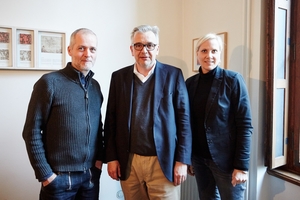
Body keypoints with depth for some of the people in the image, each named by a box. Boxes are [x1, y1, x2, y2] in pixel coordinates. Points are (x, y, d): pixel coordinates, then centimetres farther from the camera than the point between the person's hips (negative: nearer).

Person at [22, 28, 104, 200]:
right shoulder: (50, 82, -10)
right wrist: (45, 174, -12)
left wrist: (100, 158, 4)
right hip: (59, 176, -5)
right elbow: (32, 132, -10)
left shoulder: (95, 86, 6)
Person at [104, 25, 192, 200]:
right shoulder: (119, 77, 4)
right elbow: (111, 120, 5)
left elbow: (184, 119, -3)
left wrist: (182, 160, -7)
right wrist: (111, 157, 2)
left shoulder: (173, 75, -2)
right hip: (128, 162, 2)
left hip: (164, 162, -2)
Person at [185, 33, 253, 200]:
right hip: (199, 157, 4)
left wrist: (241, 165, -15)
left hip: (225, 159, -4)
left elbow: (245, 125, -11)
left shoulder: (233, 80, -9)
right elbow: (188, 122, 6)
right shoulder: (190, 83, 3)